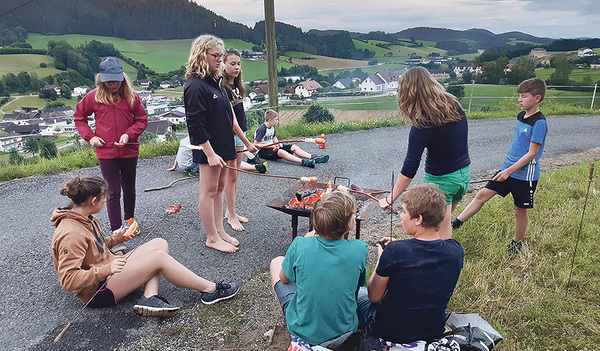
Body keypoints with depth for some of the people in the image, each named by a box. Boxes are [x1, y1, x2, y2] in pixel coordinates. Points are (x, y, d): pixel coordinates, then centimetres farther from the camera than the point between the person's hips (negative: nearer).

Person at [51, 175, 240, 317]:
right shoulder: (70, 233, -24)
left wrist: (114, 239, 8)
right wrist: (105, 270, -38)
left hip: (109, 270, 11)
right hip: (97, 292, -11)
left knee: (160, 244, 0)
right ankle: (209, 289, -11)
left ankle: (149, 297, -21)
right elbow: (68, 280, -27)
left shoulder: (84, 218, 7)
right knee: (159, 258, -22)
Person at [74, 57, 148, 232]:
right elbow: (79, 117, 11)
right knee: (113, 192, 1)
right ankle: (116, 229, 10)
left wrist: (129, 134, -13)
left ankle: (130, 222, 35)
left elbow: (142, 119, 4)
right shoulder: (93, 97, -3)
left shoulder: (131, 96, -3)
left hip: (129, 151, 2)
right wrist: (90, 136, -3)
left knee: (129, 188, 16)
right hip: (106, 153, -1)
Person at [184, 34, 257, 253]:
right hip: (209, 148, -9)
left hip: (223, 145, 9)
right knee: (209, 191, 1)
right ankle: (212, 238, 13)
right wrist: (210, 153, -22)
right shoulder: (195, 86, -16)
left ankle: (219, 231, 27)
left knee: (219, 188, 15)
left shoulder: (216, 81, 13)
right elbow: (196, 125, -20)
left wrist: (246, 142, 20)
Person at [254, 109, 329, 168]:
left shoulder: (272, 127, 9)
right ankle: (303, 162, -54)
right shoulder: (261, 129, -18)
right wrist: (271, 146, -21)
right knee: (280, 152, -39)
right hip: (262, 151, -9)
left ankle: (313, 158, -21)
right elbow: (256, 144, -21)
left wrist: (278, 143, 3)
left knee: (294, 147, -6)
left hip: (271, 146, 9)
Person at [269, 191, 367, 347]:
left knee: (276, 262, 19)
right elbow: (360, 283, 0)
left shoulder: (300, 245, -22)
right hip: (345, 329, 2)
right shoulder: (359, 250, -20)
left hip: (304, 331, -1)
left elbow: (284, 278, -2)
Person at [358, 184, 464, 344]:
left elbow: (374, 297, -16)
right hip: (435, 331, 5)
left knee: (358, 292, 23)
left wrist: (381, 258, -4)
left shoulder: (394, 251, -30)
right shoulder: (456, 250, -16)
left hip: (390, 333, -4)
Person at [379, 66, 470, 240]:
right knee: (444, 219, 26)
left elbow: (409, 169, -24)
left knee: (442, 234, 7)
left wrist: (390, 199, -18)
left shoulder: (422, 126, -24)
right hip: (464, 174, 7)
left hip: (440, 180, -7)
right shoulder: (455, 105, -4)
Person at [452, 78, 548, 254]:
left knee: (520, 210, 8)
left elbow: (532, 153, -19)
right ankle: (455, 224, 2)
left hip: (525, 175, -7)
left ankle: (517, 244, 27)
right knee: (482, 194, 0)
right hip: (508, 169, 7)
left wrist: (509, 171, -22)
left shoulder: (539, 122, -17)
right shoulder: (520, 116, 8)